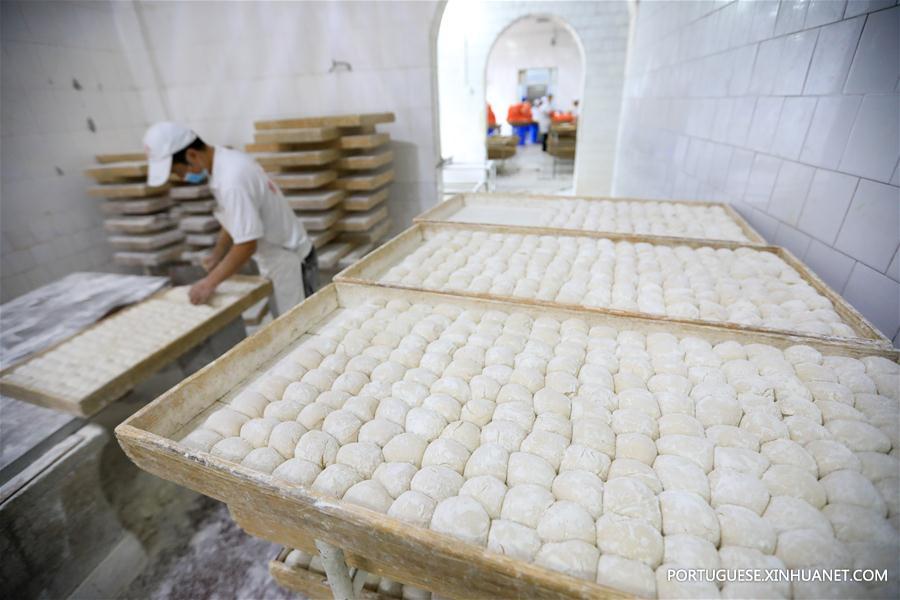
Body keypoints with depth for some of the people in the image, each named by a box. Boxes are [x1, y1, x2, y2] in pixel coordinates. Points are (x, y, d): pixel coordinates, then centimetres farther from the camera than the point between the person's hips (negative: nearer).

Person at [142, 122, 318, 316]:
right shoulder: (226, 159, 4)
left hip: (289, 262, -9)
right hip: (276, 259, 9)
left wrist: (210, 282, -15)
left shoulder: (232, 179, -25)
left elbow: (247, 244, -24)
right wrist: (216, 256, 12)